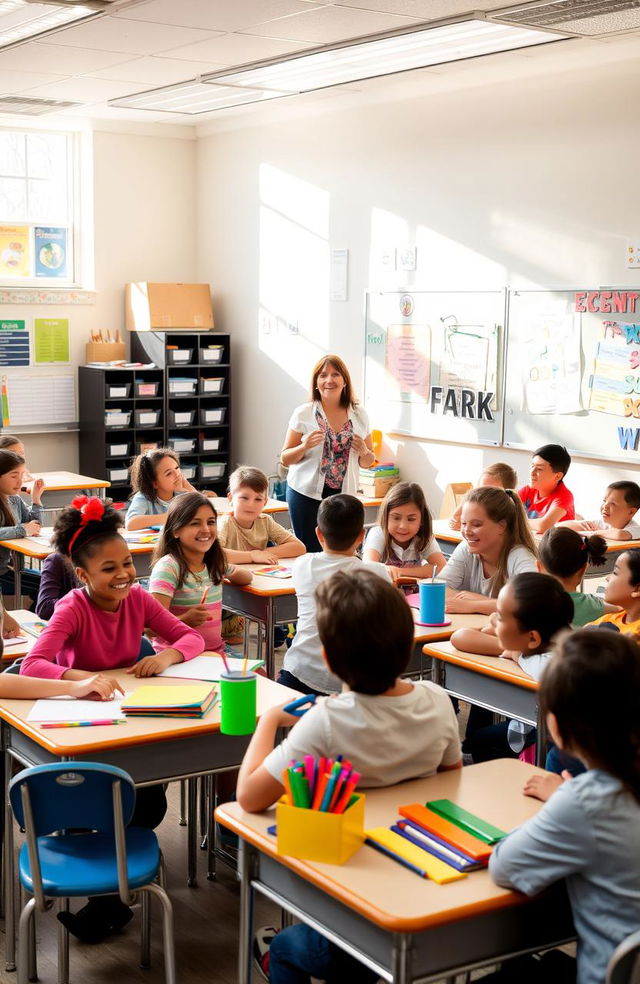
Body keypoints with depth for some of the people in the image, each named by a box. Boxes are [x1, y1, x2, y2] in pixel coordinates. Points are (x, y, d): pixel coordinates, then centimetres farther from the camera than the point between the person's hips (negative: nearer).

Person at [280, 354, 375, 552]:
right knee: (311, 553, -3)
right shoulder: (303, 414, -2)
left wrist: (364, 452, -7)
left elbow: (368, 463, 15)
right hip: (307, 493, -2)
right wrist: (305, 446, -17)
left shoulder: (359, 415, 6)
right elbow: (285, 459, 2)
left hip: (343, 495, 2)